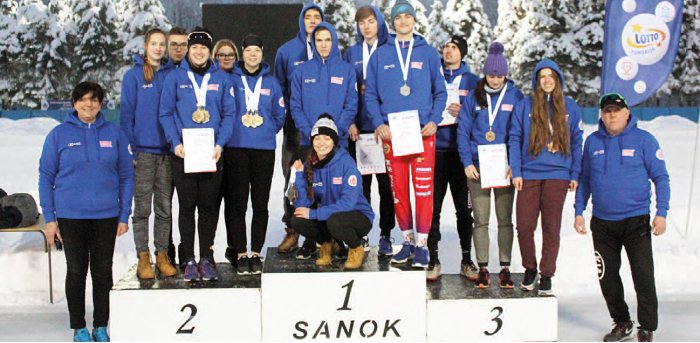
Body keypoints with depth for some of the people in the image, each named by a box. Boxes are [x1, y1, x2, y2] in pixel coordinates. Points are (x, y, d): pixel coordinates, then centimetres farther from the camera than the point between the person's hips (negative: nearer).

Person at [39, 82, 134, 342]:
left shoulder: (114, 133, 2)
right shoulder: (59, 134, -1)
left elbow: (126, 177, 5)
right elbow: (46, 177, 1)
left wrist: (124, 216, 1)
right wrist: (50, 218, -3)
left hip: (107, 216, 1)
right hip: (70, 216, -1)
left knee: (103, 272, 9)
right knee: (76, 271, 8)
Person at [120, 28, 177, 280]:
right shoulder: (133, 76, 1)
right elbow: (126, 113, -1)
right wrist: (129, 147, -7)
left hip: (167, 149, 2)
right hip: (143, 150, -2)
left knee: (165, 206, 7)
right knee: (142, 206, 3)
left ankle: (162, 255, 15)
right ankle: (143, 257, 9)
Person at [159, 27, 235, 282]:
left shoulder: (222, 78, 7)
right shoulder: (175, 77, 5)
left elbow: (229, 114, 4)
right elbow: (166, 113, 2)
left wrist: (220, 144, -9)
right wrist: (175, 143, -11)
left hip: (212, 153, 1)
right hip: (183, 152, -1)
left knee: (210, 206, 6)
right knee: (187, 206, 3)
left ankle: (206, 259, 16)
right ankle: (189, 260, 10)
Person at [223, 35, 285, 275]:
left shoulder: (271, 82, 10)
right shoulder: (231, 79, 3)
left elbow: (280, 114, 14)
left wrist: (268, 131, 6)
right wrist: (229, 132, 2)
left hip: (264, 149, 2)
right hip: (236, 148, -2)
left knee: (260, 203, 4)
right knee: (237, 203, 0)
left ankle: (256, 252, 12)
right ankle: (240, 253, 7)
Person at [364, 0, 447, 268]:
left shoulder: (428, 53, 8)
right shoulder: (380, 55, 10)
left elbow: (440, 92, 10)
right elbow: (370, 94, 8)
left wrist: (434, 121, -5)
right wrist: (378, 124, -5)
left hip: (422, 131, -1)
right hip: (391, 132, 1)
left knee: (423, 188, -5)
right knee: (398, 188, 5)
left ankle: (421, 242, 3)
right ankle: (407, 239, 18)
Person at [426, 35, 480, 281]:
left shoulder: (473, 81, 10)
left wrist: (463, 112, -9)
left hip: (462, 151, 0)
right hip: (435, 150, 0)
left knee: (464, 208, 5)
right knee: (433, 207, 0)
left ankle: (467, 259, 15)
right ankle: (433, 259, 9)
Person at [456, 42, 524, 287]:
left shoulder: (515, 96, 3)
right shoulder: (474, 97, 5)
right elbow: (463, 132, 4)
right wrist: (467, 163, -6)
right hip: (478, 167, 1)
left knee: (505, 219, 5)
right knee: (480, 220, 2)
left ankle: (505, 269, 13)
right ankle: (482, 269, 10)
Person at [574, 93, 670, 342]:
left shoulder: (644, 140, -3)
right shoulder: (592, 142, 7)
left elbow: (661, 178, -2)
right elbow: (584, 180, 14)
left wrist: (661, 213, -9)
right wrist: (579, 212, 9)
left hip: (636, 219, -4)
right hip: (602, 223, 4)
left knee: (643, 275, -7)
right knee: (607, 276, 10)